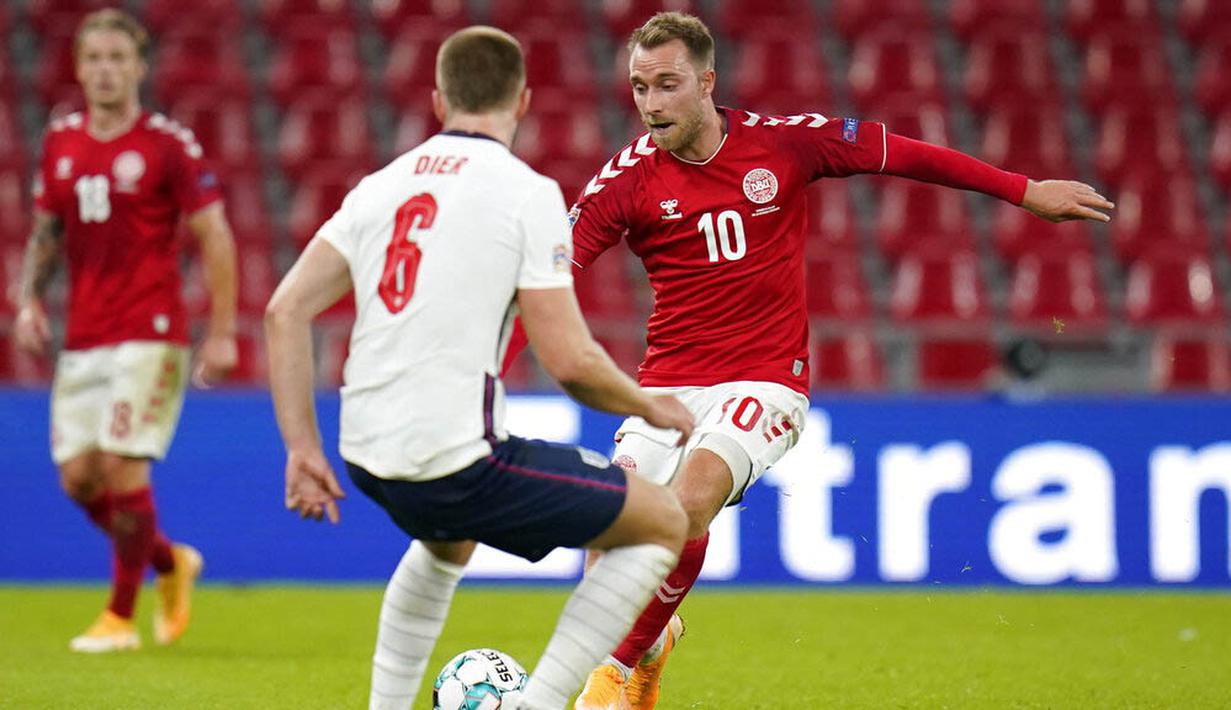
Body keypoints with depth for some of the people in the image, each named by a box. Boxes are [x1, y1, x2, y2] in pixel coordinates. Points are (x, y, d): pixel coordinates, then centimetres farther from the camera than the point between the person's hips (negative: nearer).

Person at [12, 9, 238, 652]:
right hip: (81, 340, 6)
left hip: (150, 335, -6)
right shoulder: (60, 142, 9)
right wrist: (30, 299, 3)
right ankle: (171, 563, 25)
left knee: (122, 465, -12)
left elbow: (215, 238, -4)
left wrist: (222, 332, -9)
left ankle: (121, 617, -1)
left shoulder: (169, 145, -6)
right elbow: (46, 232, 20)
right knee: (77, 475, 1)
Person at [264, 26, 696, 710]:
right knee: (663, 522, 8)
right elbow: (570, 360, -10)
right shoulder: (527, 193, -6)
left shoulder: (382, 185, 11)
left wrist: (303, 448, 12)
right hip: (459, 463, -7)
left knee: (449, 540, 41)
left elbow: (286, 311, 8)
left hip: (367, 456, 7)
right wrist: (651, 407, 8)